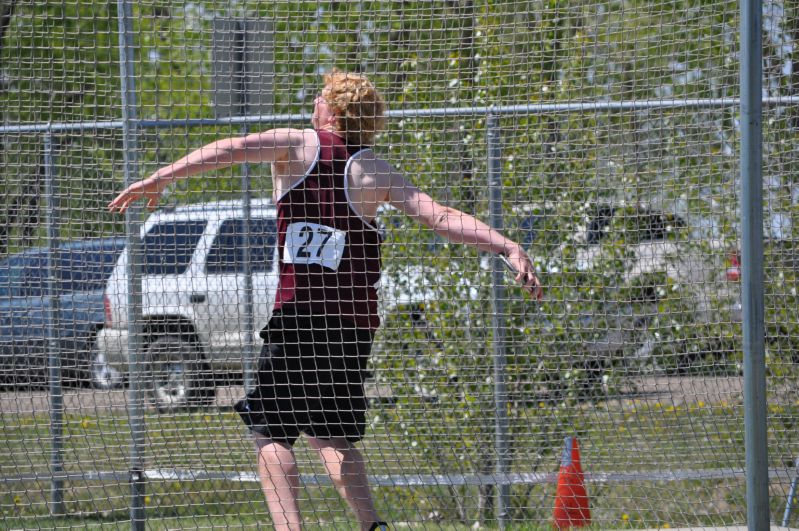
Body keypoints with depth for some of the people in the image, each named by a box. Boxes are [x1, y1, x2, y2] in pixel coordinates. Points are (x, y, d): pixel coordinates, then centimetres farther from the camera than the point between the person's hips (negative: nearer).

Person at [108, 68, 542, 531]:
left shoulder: (299, 145, 2)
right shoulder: (372, 170, 6)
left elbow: (233, 148, -14)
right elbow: (439, 217, -3)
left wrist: (159, 179, -18)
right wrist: (508, 248, -5)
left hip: (297, 315, -3)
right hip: (353, 321, 3)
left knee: (272, 433, 3)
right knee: (331, 433, 18)